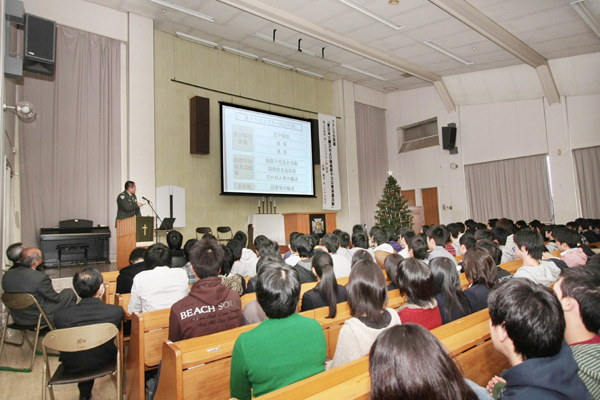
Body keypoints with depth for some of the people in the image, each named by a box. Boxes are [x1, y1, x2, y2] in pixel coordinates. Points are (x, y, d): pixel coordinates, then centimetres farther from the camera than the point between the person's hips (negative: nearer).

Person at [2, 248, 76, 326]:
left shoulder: (7, 275, -7)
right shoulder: (40, 277, -28)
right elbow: (56, 298, -15)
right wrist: (72, 293, 5)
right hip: (38, 319, -7)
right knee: (69, 293, 7)